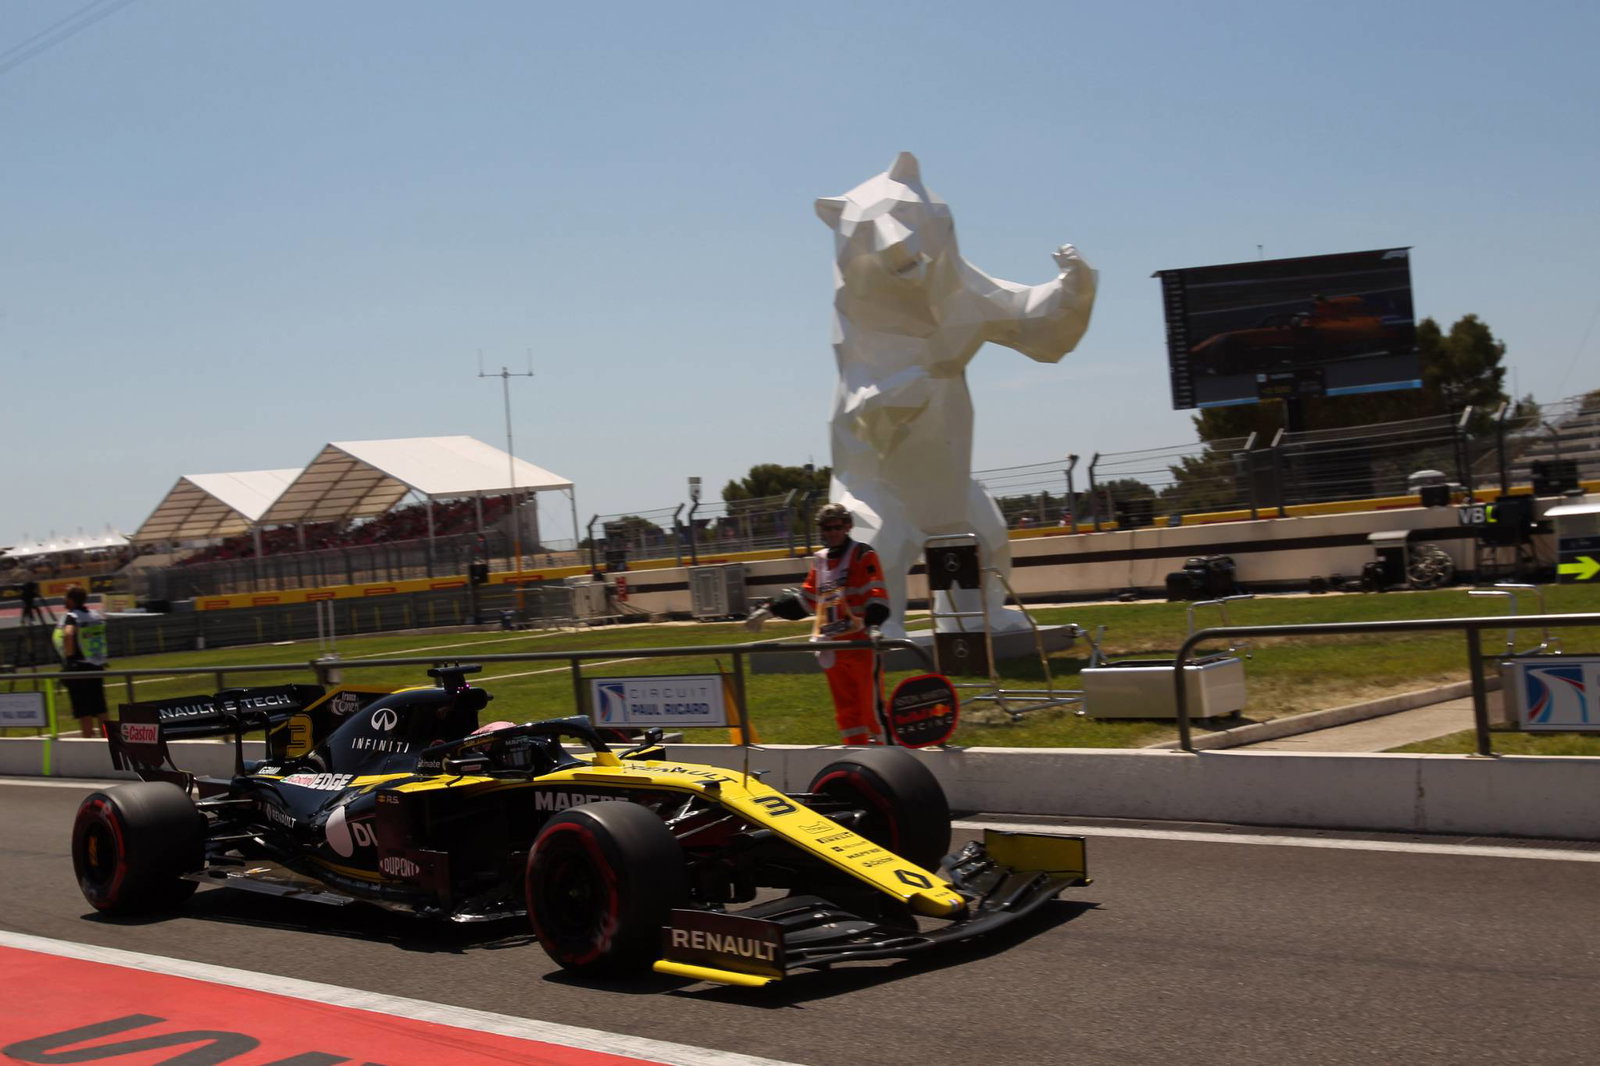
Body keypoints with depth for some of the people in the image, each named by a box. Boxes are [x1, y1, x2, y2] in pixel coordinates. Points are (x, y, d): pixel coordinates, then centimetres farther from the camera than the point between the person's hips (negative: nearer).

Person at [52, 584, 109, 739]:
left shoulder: (70, 617, -12)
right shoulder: (97, 615, 8)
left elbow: (68, 634, -30)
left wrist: (69, 656, -19)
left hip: (77, 668, -6)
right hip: (97, 667, 6)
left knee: (84, 714, -3)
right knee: (100, 712, 11)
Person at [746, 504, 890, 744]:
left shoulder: (863, 555, -2)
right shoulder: (819, 560, 17)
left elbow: (877, 596, -11)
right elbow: (806, 600, 22)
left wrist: (872, 624, -28)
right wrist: (770, 610, 16)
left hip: (861, 644, -6)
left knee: (870, 705, -8)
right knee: (845, 707, 8)